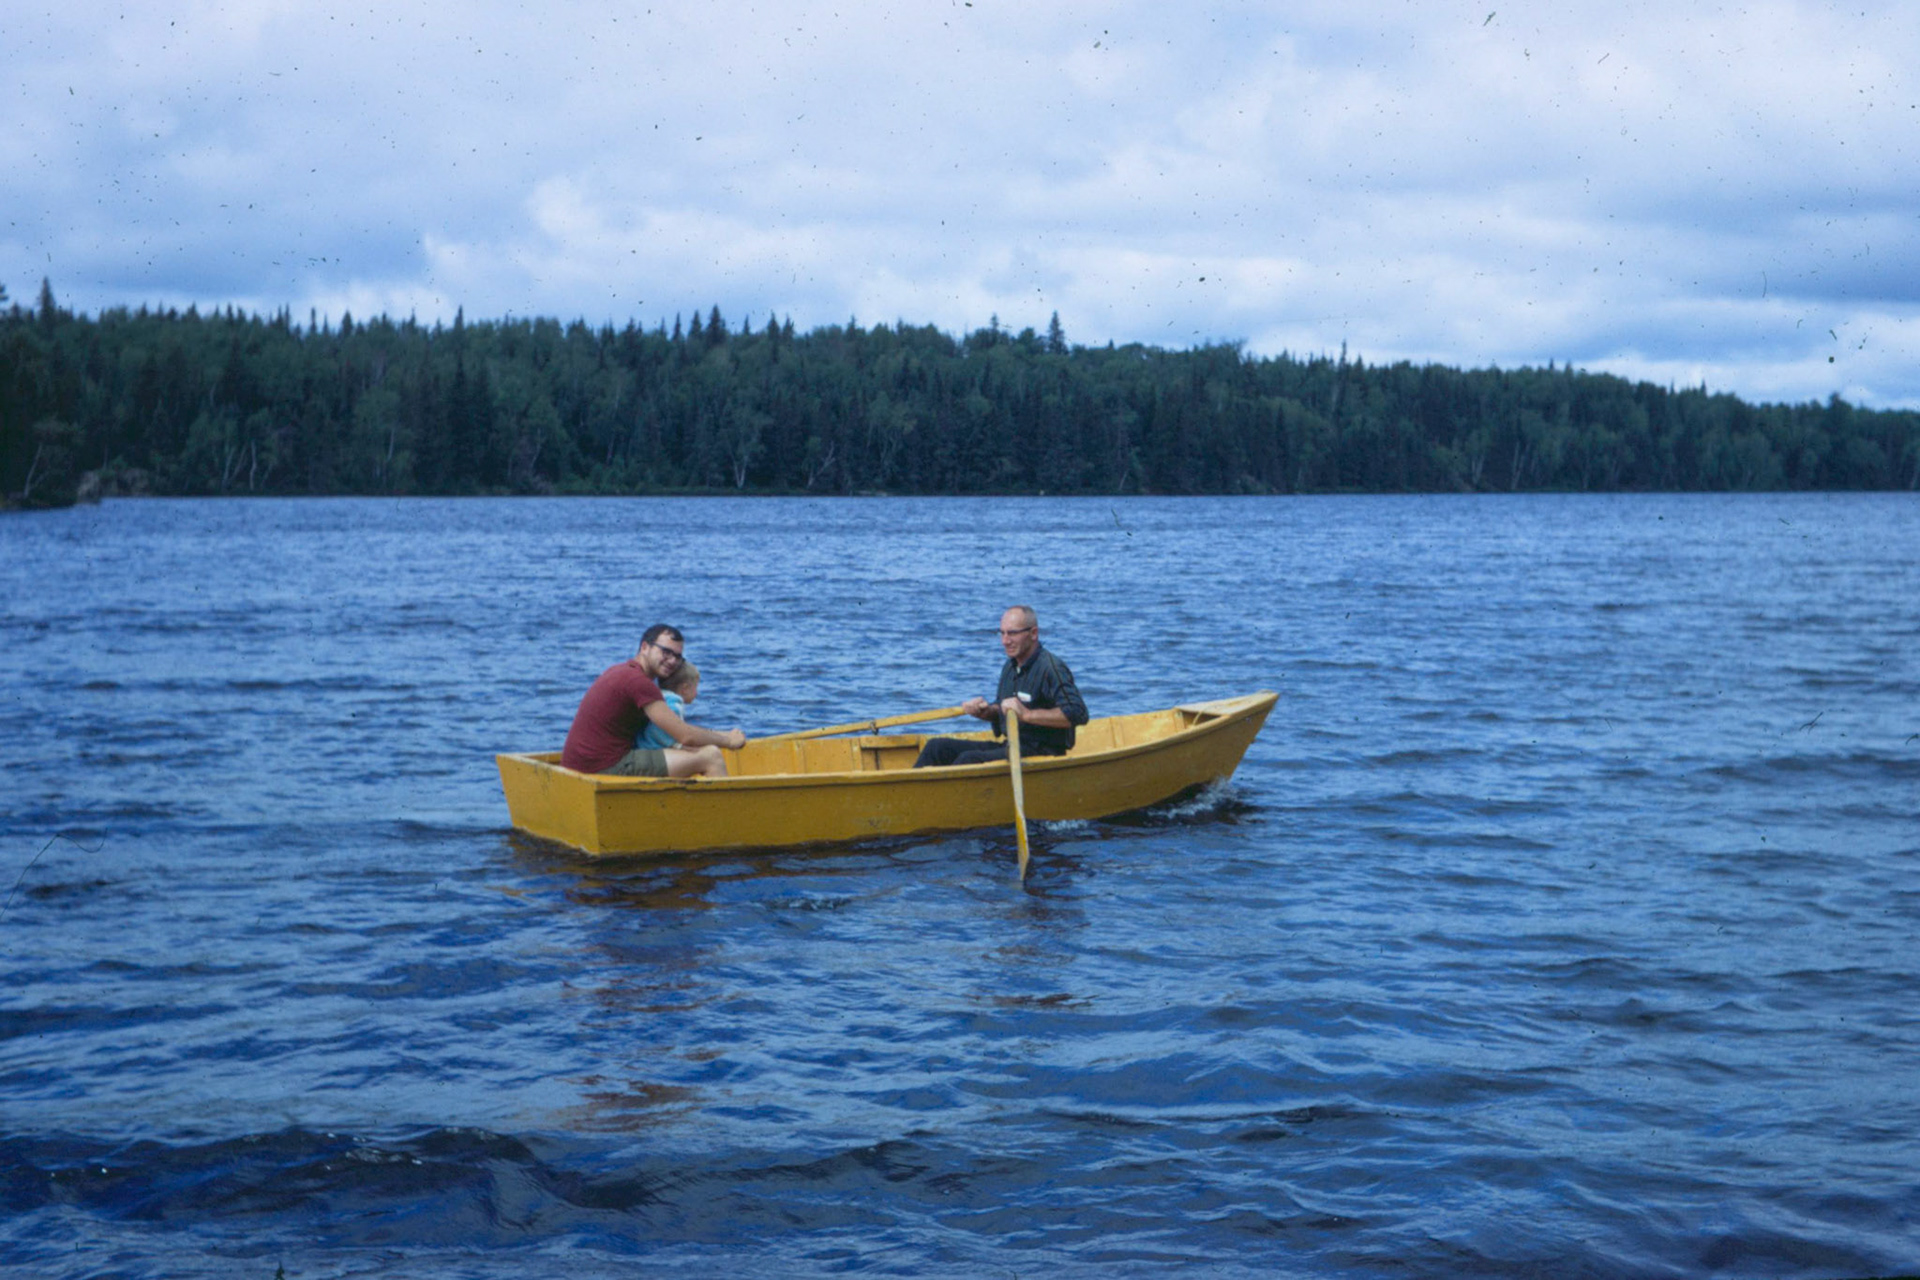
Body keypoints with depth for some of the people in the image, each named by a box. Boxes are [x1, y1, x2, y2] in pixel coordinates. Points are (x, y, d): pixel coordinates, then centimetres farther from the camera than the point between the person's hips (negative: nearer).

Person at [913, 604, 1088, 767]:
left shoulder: (1051, 668, -16)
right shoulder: (1011, 666, 13)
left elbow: (1078, 713, -28)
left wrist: (1027, 714, -30)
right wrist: (984, 711, 2)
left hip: (1041, 752, -9)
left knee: (969, 759, -30)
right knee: (936, 747, 0)